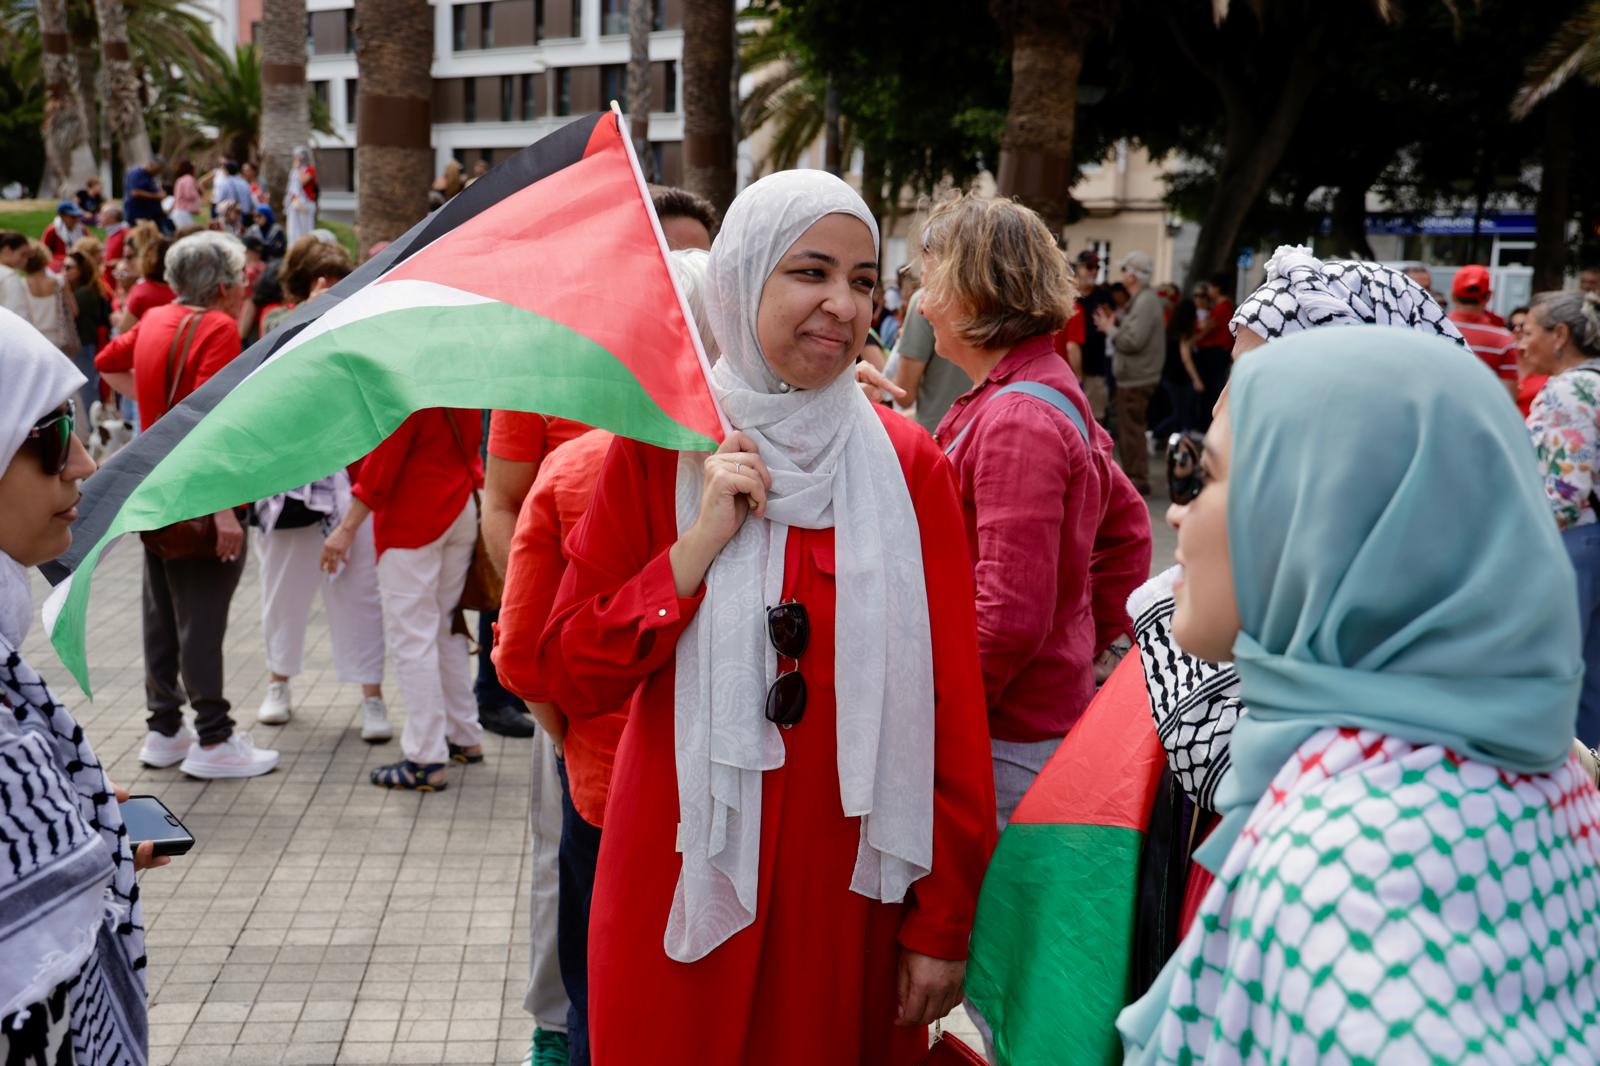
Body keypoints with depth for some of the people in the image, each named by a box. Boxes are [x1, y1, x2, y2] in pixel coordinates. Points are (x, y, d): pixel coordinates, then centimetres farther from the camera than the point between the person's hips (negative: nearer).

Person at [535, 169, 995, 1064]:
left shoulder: (910, 468, -2)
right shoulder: (660, 453, -3)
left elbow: (953, 705, -2)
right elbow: (572, 678, -5)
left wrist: (943, 924, -3)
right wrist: (700, 543, -17)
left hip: (850, 892, 1)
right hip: (685, 883, 0)